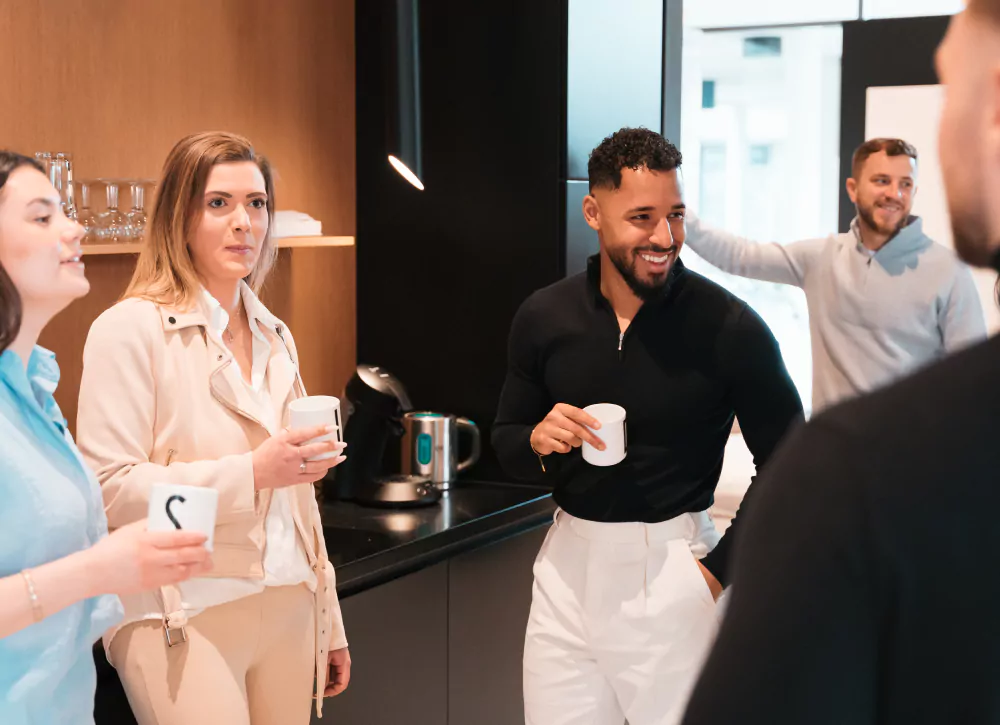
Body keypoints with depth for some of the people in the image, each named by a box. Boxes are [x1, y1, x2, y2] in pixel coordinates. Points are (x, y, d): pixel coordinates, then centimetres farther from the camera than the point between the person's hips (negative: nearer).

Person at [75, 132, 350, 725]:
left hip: (289, 609, 6)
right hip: (188, 619, -6)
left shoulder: (276, 336, 13)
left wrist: (330, 623, 18)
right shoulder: (132, 330, -8)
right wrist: (250, 473, -23)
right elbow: (111, 489, -14)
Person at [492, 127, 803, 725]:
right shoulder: (544, 317, -1)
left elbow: (786, 464, -4)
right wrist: (538, 442, -11)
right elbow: (506, 438, 10)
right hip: (569, 561, 4)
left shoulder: (730, 328, -12)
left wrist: (721, 569, -6)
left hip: (671, 567, -3)